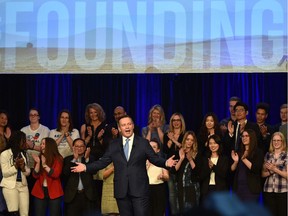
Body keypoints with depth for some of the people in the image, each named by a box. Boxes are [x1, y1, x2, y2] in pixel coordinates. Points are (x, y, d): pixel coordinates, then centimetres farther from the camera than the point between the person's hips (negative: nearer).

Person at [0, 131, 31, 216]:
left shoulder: (23, 154, 13)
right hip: (10, 186, -5)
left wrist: (23, 168, -10)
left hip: (23, 185, 5)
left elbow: (28, 173, 11)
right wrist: (16, 166, -21)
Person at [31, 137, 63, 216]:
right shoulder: (39, 158, 9)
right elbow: (35, 175, 0)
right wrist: (38, 163, -13)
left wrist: (44, 165, -19)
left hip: (54, 192, -3)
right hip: (40, 191, 3)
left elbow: (56, 174, -15)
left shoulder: (58, 158, -2)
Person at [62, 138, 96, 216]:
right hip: (72, 195, 0)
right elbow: (65, 173, -8)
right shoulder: (68, 159, 9)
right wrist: (74, 159, -14)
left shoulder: (90, 159, 10)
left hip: (87, 195, 0)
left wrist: (87, 159, -19)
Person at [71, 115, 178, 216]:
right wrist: (86, 167, -2)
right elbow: (103, 161, 9)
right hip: (121, 190, 3)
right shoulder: (113, 145, 11)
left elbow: (154, 159, 2)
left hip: (140, 189, -2)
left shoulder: (143, 143, 5)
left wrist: (165, 163, -18)